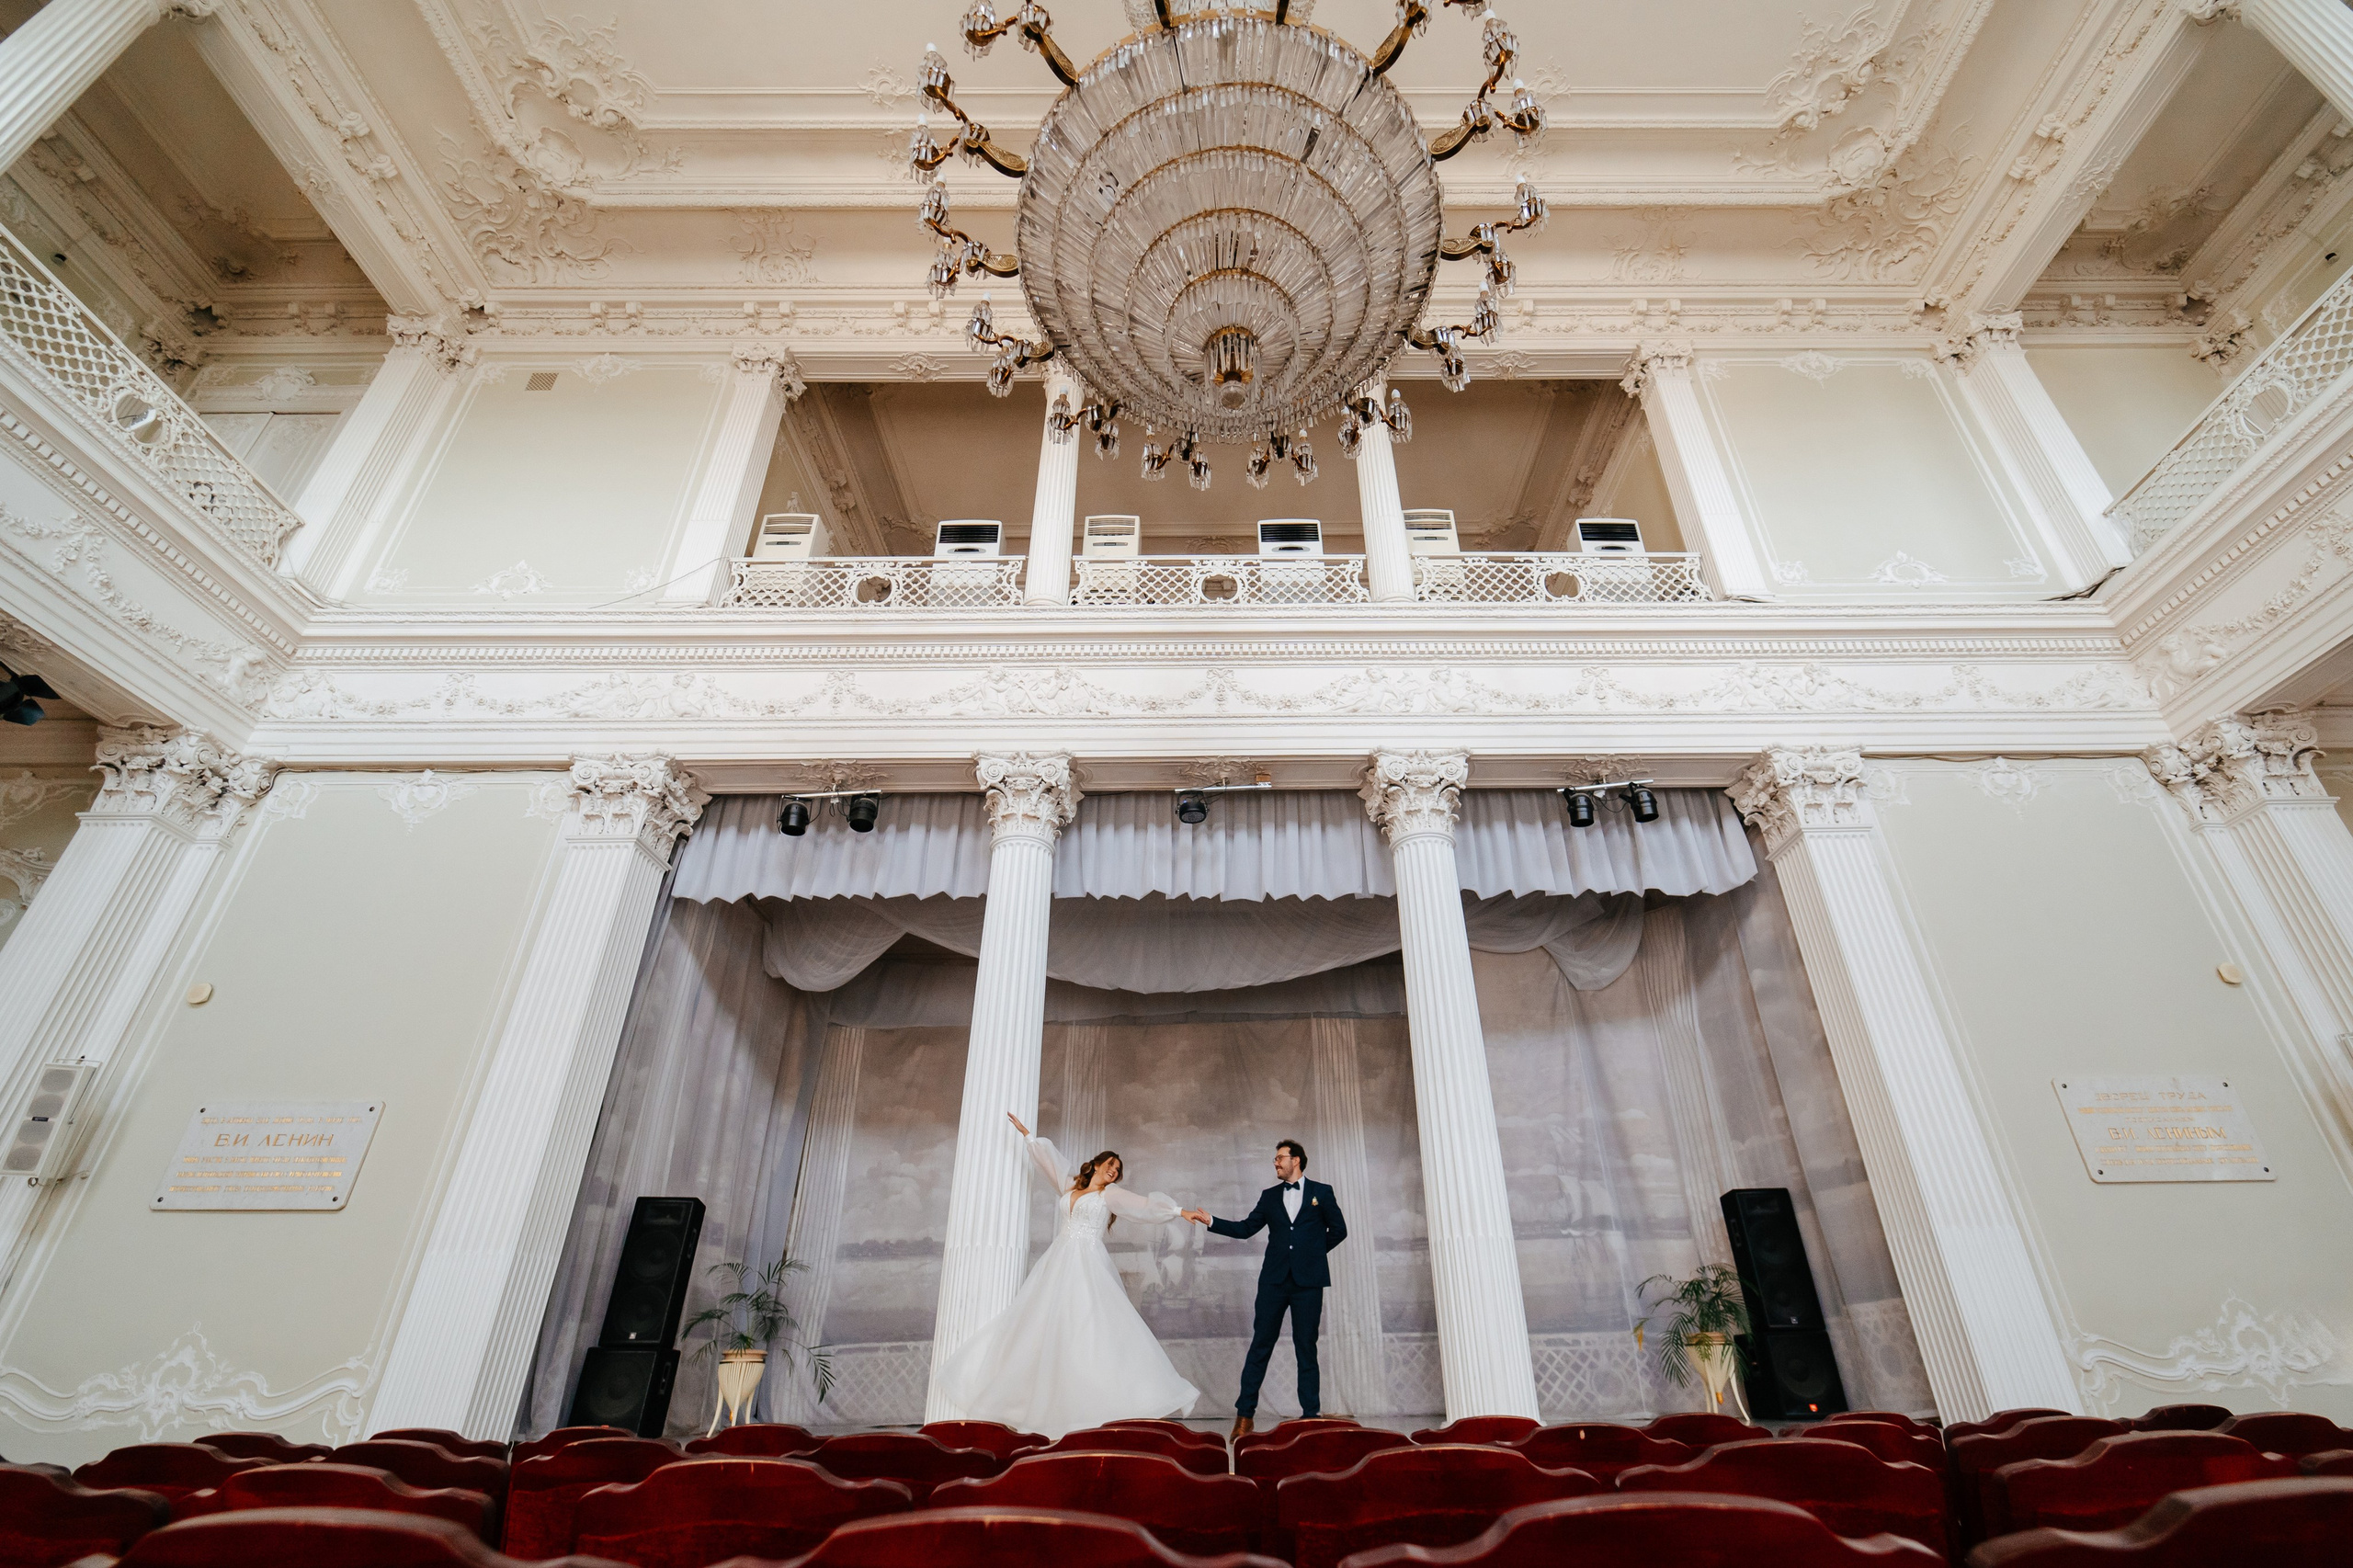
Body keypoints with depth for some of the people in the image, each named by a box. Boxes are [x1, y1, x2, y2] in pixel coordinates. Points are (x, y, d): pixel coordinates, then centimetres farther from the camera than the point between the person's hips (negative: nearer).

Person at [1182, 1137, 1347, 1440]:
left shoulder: (1321, 1192, 5)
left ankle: (1311, 1414, 12)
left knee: (1306, 1348, 4)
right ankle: (1244, 1414, 7)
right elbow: (1246, 1228, 7)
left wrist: (1314, 1251, 6)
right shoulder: (1270, 1196, 12)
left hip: (1308, 1281, -2)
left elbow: (1339, 1230, 10)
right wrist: (1209, 1221, -1)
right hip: (1274, 1279, 2)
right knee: (1260, 1346, 2)